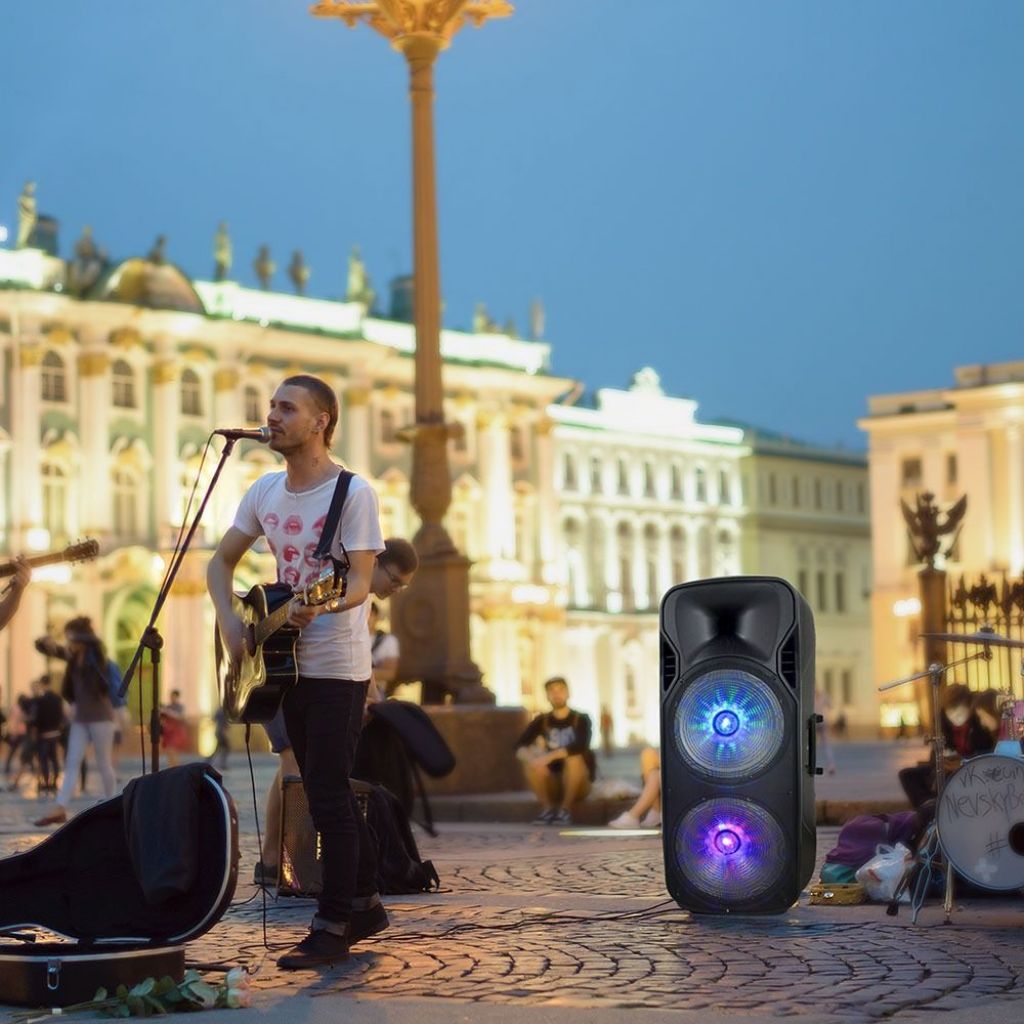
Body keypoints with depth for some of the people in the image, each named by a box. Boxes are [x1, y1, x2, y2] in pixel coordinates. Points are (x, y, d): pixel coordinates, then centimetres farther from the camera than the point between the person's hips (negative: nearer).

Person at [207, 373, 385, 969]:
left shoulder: (353, 493, -12)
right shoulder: (265, 492, 8)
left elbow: (360, 584, -17)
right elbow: (222, 561, 15)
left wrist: (318, 607, -37)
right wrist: (229, 619, -2)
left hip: (338, 667, -7)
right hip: (288, 664, 7)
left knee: (328, 796, -9)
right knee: (331, 792, 13)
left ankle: (333, 927, -3)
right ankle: (365, 904, 25)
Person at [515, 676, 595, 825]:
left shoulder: (581, 719, -6)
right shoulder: (542, 721, 2)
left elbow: (580, 746, -26)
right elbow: (520, 747, -10)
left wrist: (550, 756, -37)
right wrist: (529, 758, -34)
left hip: (579, 784, -2)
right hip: (552, 784, 2)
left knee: (574, 758, -32)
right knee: (533, 761, -24)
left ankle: (565, 809, -18)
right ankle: (547, 808, -13)